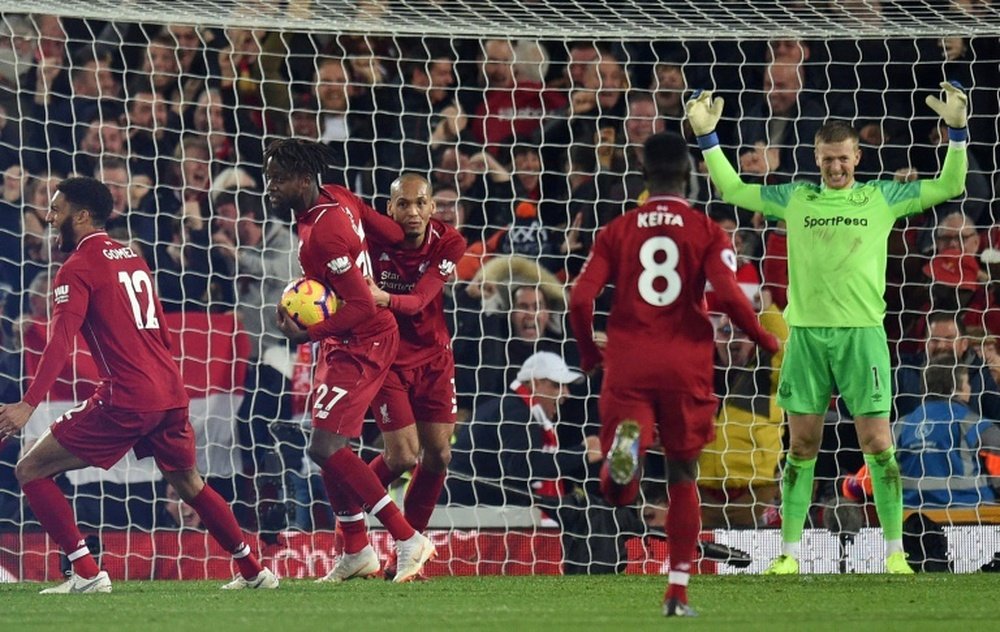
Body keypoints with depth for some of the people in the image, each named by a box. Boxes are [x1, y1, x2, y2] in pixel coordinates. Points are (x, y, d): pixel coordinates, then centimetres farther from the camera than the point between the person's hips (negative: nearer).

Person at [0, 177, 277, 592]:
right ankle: (254, 572, 32)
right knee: (188, 484, 29)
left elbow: (61, 342, -19)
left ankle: (87, 574, -9)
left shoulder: (78, 269, -5)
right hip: (170, 393, 8)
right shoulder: (132, 259, 19)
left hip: (126, 401, -8)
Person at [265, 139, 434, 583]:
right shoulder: (336, 198, 1)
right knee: (328, 448, 13)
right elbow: (393, 234, 12)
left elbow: (362, 308, -27)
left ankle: (408, 541, -10)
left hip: (363, 343, -10)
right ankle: (357, 553, 23)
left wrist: (307, 334, -31)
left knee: (325, 447, -16)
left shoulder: (322, 236, -27)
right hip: (342, 343, 10)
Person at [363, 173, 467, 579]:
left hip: (433, 357, 3)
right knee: (403, 456, -13)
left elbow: (419, 301, -25)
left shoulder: (448, 244, -13)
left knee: (438, 455, -1)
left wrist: (386, 299, -46)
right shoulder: (373, 239, -18)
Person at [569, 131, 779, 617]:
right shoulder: (707, 233, 3)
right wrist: (765, 341, 5)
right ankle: (677, 592, 11)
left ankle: (627, 445, -37)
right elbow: (729, 296, -11)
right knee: (683, 479, 16)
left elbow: (580, 300, -2)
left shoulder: (617, 232, 7)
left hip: (628, 365, 0)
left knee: (617, 493, 0)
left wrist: (589, 353, 15)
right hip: (686, 368, 0)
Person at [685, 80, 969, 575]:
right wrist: (707, 136, 12)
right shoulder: (794, 199, 12)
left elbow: (949, 186, 8)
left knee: (877, 443, -4)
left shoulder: (881, 198, 8)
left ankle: (894, 551, 2)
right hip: (806, 333, 1)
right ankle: (790, 551, 8)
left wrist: (957, 131, -4)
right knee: (802, 446, 3)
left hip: (862, 333, -1)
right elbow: (731, 189, 19)